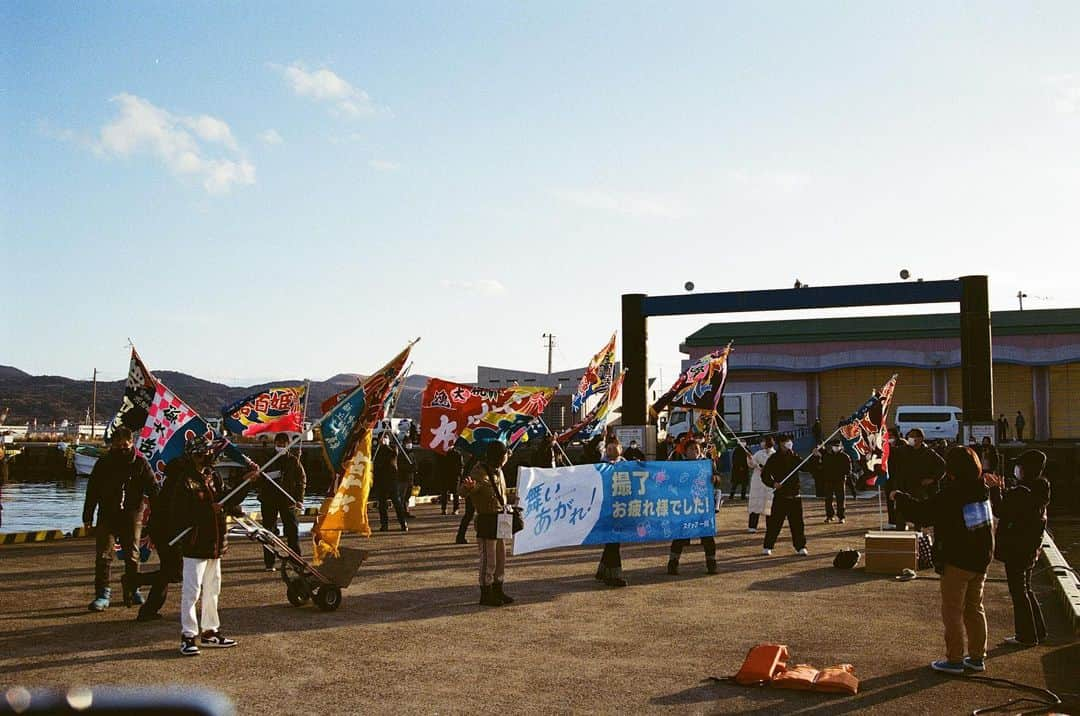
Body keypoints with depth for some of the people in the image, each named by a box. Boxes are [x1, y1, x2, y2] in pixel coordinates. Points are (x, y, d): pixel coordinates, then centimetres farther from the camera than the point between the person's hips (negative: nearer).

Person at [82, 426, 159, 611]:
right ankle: (102, 594, -3)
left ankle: (132, 590, 26)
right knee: (103, 555, -7)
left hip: (132, 515, 0)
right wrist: (87, 517, 5)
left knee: (132, 555, 8)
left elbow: (153, 488, 3)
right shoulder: (103, 463, 2)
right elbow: (92, 491, 7)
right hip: (107, 515, 0)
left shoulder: (140, 462, 0)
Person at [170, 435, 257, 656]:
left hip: (215, 544, 8)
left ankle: (209, 632, 27)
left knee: (212, 590, 16)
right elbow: (178, 515, -21)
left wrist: (245, 483, 4)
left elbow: (229, 502, 13)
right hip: (195, 545, -8)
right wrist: (208, 510, -24)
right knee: (191, 590, -6)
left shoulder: (214, 477, 11)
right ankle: (188, 636, 2)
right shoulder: (184, 480, -14)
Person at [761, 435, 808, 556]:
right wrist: (773, 483, -19)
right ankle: (768, 547, 11)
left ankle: (800, 547, 10)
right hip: (780, 495, -3)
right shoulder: (774, 459, -2)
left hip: (794, 495, 3)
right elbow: (765, 475, -3)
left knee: (797, 523, 2)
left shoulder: (794, 457, 10)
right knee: (774, 522, 0)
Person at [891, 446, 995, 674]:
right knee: (974, 608, 17)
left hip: (957, 561, -7)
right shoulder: (982, 489, 1)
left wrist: (899, 497, -7)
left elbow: (923, 512, -19)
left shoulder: (949, 496, -21)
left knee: (952, 611, 3)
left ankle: (954, 660, 7)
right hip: (981, 559, 7)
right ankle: (977, 657, 23)